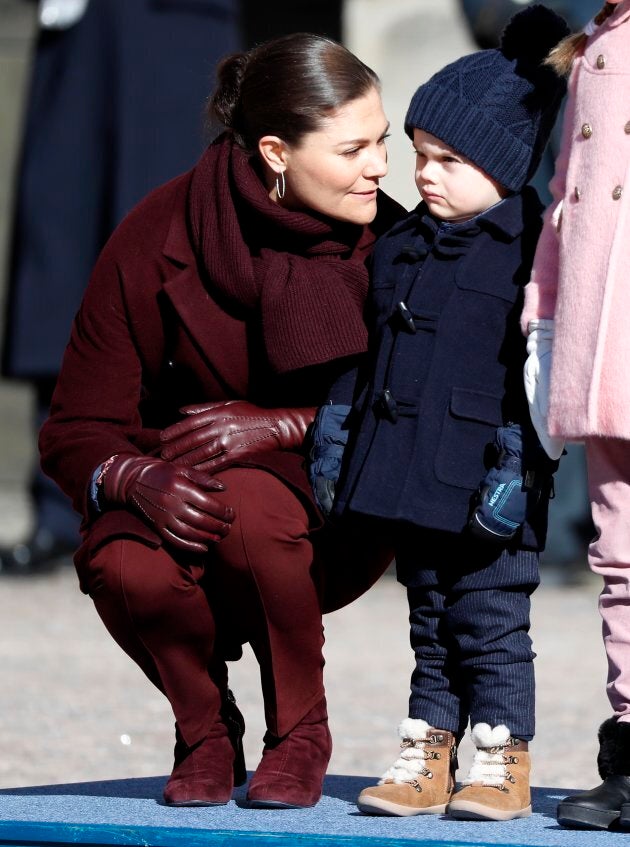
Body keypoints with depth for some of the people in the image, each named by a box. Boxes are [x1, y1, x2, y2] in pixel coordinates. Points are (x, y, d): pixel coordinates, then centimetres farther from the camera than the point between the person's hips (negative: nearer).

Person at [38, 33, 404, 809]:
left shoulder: (388, 246, -11)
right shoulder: (157, 241, -13)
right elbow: (76, 432, -9)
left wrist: (282, 427, -26)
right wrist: (138, 479, -32)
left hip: (333, 518, -1)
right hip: (183, 500, 1)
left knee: (246, 502, -35)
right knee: (128, 568, -33)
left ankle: (301, 732, -9)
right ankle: (206, 731, 0)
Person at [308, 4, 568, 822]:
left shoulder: (528, 250, -7)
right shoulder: (400, 248, 13)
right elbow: (361, 352, 21)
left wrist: (518, 464, -16)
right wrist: (334, 431, 16)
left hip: (485, 488, -6)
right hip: (409, 477, 6)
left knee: (490, 621, -2)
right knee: (430, 622, 12)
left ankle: (500, 758, 7)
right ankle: (426, 754, 17)